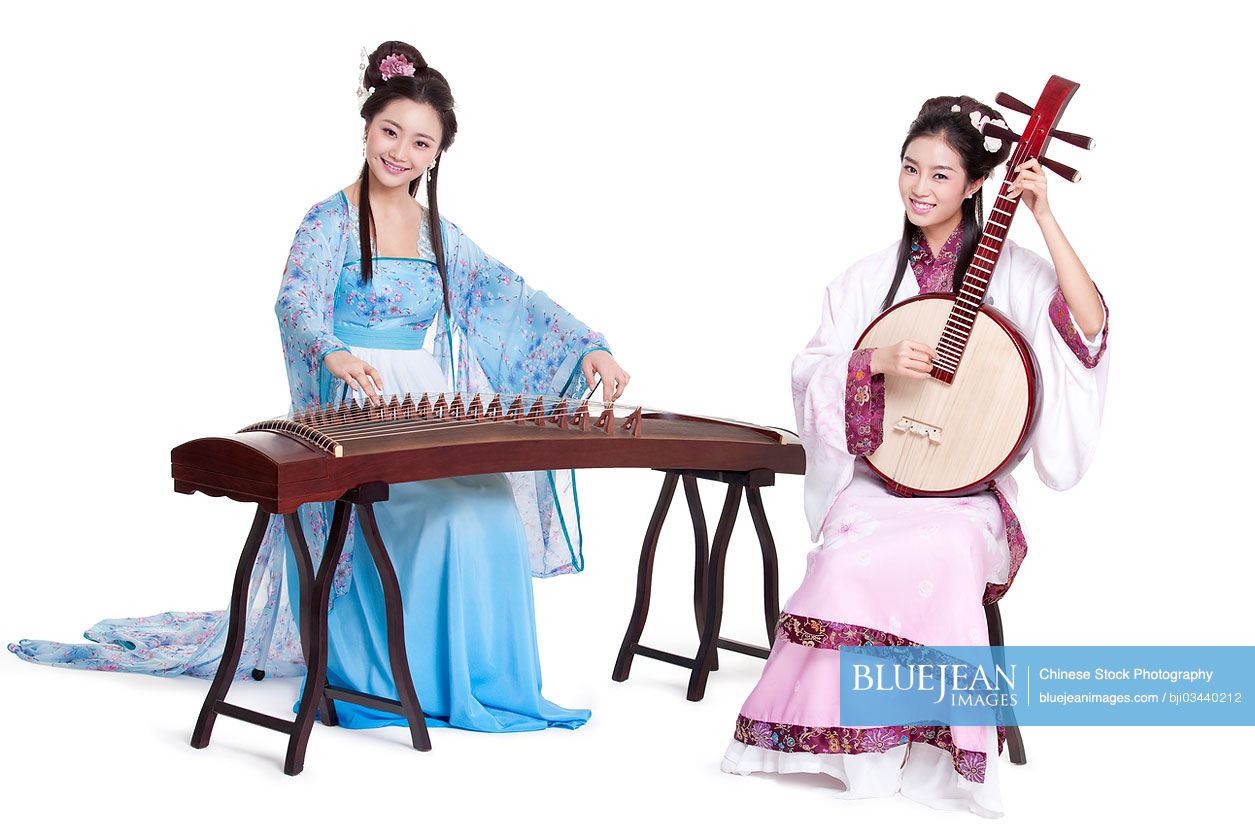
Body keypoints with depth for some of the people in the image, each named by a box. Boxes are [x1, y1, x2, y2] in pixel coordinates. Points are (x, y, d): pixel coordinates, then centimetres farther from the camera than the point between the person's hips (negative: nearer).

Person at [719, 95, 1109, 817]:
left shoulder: (1009, 270, 3)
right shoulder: (871, 277, 13)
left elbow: (1089, 323, -15)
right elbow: (810, 373, 6)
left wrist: (1045, 216, -17)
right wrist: (879, 362, -13)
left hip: (968, 492, -2)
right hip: (877, 480, 2)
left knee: (948, 548, -35)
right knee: (856, 549, -31)